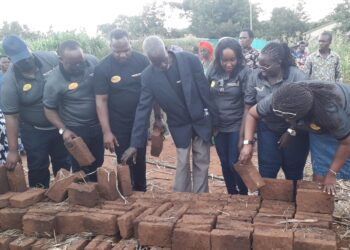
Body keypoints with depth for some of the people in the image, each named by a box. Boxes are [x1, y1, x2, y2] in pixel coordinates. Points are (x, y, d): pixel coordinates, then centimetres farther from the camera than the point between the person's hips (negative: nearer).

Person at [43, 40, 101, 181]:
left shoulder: (93, 62, -12)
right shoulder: (54, 81, -23)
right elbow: (49, 109, -10)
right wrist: (63, 130, -20)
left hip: (98, 124, 5)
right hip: (76, 130, -5)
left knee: (98, 163, 21)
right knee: (81, 169, 8)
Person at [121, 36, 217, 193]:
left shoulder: (190, 60, -18)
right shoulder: (148, 76, -15)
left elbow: (204, 89, -11)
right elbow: (143, 109, -13)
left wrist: (214, 118, -6)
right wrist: (135, 144, -14)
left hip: (201, 119, 0)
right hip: (180, 125, 0)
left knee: (202, 163, 8)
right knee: (182, 165, 5)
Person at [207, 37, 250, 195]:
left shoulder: (244, 73, -12)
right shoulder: (213, 71, -2)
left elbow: (248, 106, -12)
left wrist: (242, 134, -15)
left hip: (236, 127, -4)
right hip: (218, 127, 4)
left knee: (235, 165, -1)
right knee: (225, 164, 14)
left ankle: (243, 196, 22)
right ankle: (232, 195, 32)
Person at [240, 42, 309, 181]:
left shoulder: (297, 76, -20)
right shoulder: (255, 75, -12)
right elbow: (249, 108, -7)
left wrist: (291, 132, -10)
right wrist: (247, 142, -12)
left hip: (295, 132, -2)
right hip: (268, 130, 2)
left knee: (294, 175, 13)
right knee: (266, 175, 3)